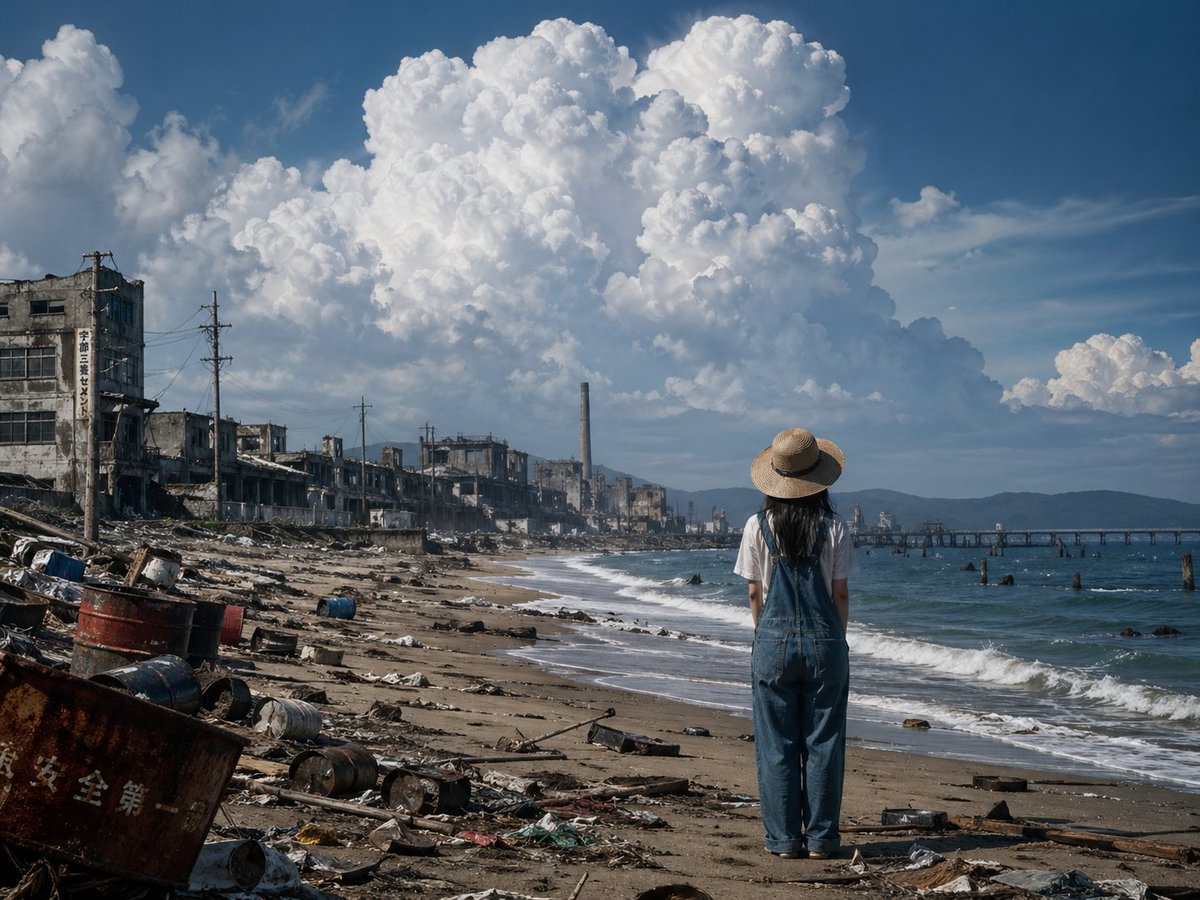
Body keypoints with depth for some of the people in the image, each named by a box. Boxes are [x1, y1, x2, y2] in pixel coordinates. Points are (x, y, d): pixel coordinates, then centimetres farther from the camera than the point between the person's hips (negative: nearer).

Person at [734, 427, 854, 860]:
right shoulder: (834, 529, -4)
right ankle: (821, 838, 11)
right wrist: (836, 640, 12)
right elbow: (840, 594, 0)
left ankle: (784, 839, 10)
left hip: (773, 641, 0)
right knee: (822, 743, 7)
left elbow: (755, 594, 1)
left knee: (776, 744, 7)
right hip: (824, 643, 0)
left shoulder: (758, 527, -3)